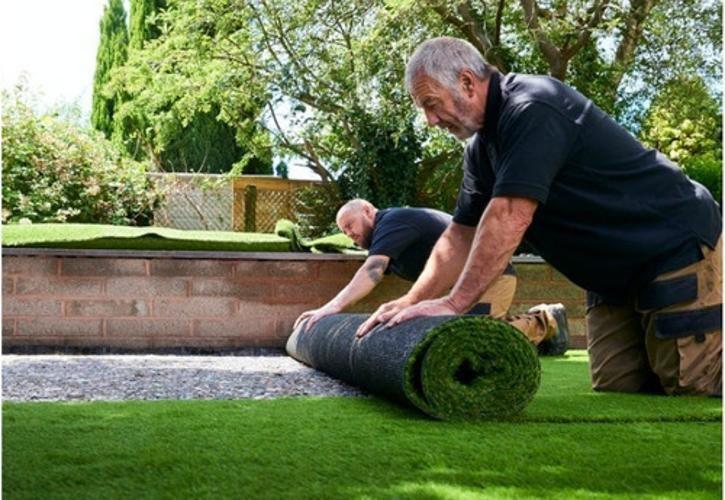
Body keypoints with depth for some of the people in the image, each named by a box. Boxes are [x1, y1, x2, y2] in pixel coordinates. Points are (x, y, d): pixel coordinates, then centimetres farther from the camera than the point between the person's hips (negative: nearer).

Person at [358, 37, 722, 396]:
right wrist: (411, 302, -2)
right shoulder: (481, 147, 7)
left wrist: (453, 303, -30)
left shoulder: (532, 109, -23)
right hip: (615, 278, 9)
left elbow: (509, 218, -30)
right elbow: (460, 235, 9)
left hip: (677, 249, -9)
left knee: (691, 392, -12)